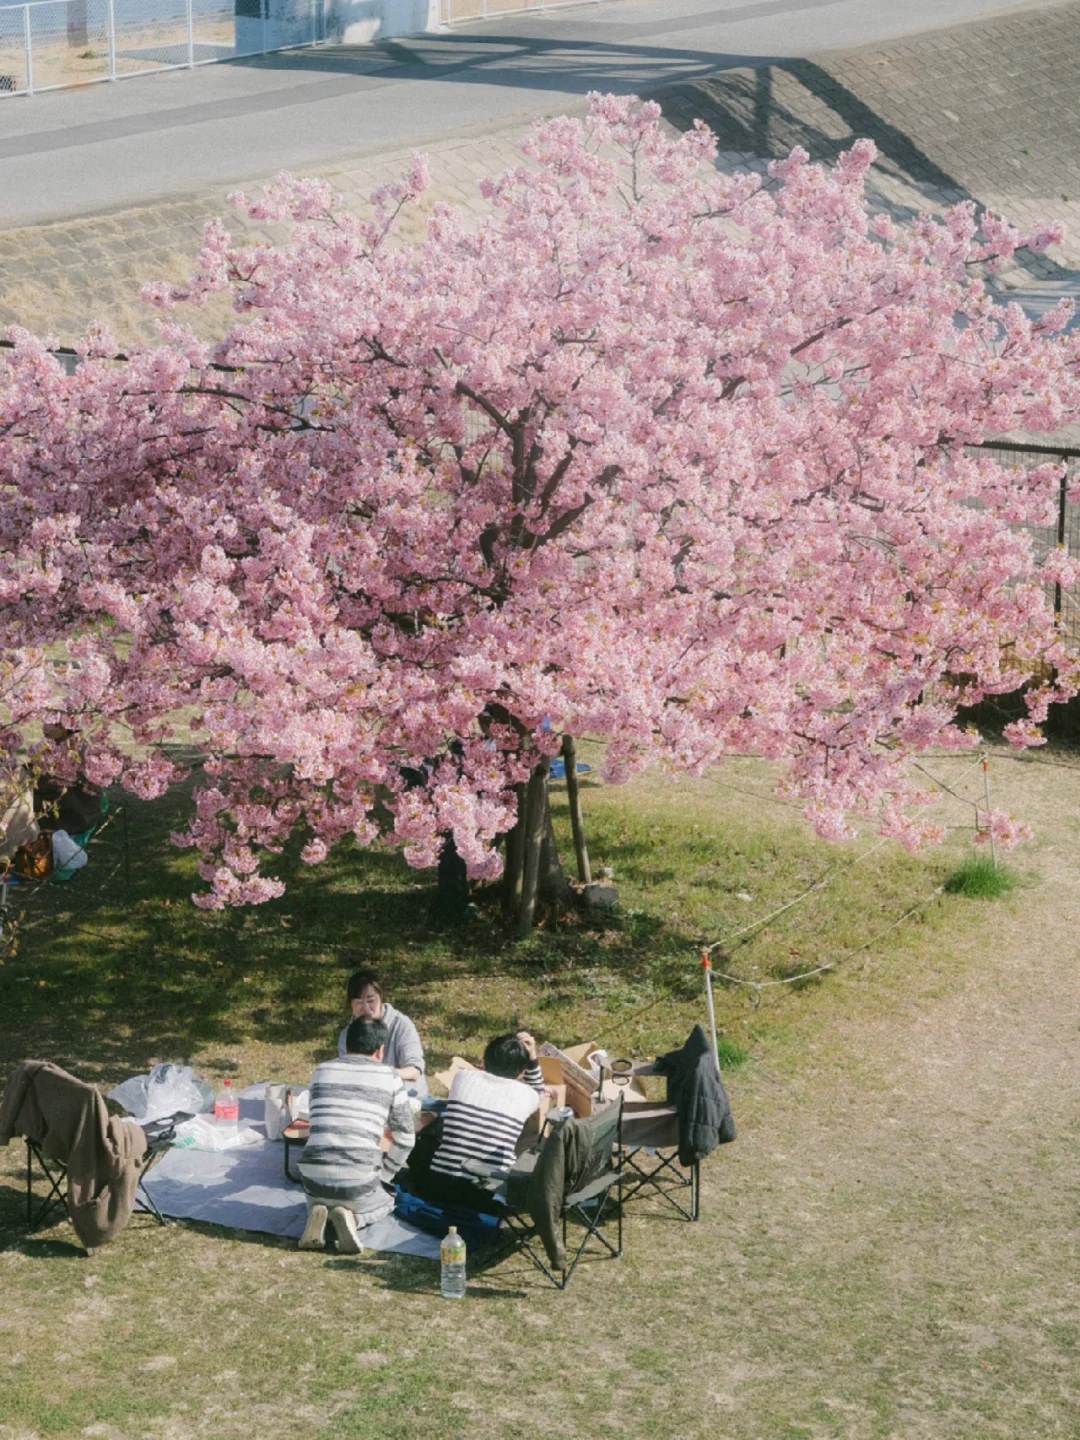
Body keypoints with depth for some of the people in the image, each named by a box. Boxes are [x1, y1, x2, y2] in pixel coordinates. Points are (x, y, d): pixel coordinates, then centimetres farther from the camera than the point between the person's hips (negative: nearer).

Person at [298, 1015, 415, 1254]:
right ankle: (351, 1217, -1)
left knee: (317, 1199, 39)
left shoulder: (322, 1071, 14)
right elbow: (405, 1140, 10)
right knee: (386, 1200, 32)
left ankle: (318, 1215, 2)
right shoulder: (390, 1079, 6)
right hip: (358, 1182, -3)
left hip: (314, 1176, 3)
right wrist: (383, 1177, 25)